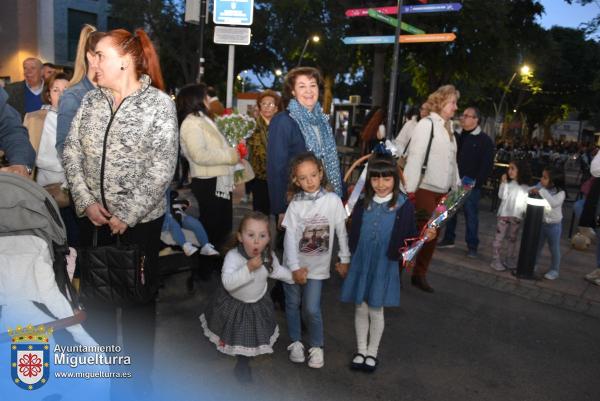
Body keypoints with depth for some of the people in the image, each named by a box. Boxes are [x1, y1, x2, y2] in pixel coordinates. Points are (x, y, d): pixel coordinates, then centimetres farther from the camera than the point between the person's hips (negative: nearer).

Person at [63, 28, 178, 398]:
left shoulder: (159, 103, -10)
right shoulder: (92, 100, 6)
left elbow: (162, 169, -15)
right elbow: (72, 152, 5)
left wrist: (126, 216, -15)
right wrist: (86, 202, -9)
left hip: (139, 221, -4)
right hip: (93, 219, 5)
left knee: (137, 301, 8)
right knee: (96, 295, 15)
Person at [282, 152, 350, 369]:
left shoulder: (333, 200, -11)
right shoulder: (295, 205, -10)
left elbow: (341, 230, -3)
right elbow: (290, 237, -12)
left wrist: (344, 258, 2)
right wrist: (295, 267, -16)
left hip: (317, 265, -1)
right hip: (294, 265, 1)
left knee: (312, 308, -1)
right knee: (293, 304, 14)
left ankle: (316, 346, 21)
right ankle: (296, 342, 33)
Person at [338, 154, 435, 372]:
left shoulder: (404, 207, -9)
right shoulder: (362, 204, -1)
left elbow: (410, 237, -5)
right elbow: (353, 236, 4)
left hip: (384, 266, -2)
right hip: (360, 264, 3)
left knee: (376, 311, 11)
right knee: (360, 308, 13)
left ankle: (372, 352, 32)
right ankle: (361, 350, 33)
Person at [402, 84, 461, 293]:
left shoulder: (448, 128, 15)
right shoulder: (427, 124, -9)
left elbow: (452, 161, 18)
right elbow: (415, 157, -15)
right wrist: (410, 190, -19)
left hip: (442, 191, 8)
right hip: (424, 189, -8)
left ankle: (420, 274, 24)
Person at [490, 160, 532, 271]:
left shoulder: (526, 188, 2)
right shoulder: (508, 184, -3)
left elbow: (526, 202, 6)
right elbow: (502, 196, -13)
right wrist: (504, 183, -16)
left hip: (517, 217, 2)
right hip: (504, 215, -2)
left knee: (512, 239, 14)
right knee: (499, 238, 0)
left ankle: (509, 260, 25)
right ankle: (496, 260, 5)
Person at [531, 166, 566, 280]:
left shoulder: (560, 193, -19)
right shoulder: (540, 187, -7)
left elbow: (554, 203, -36)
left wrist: (541, 192, -37)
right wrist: (532, 192, -20)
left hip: (554, 225, -4)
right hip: (540, 223, 4)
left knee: (554, 249, 10)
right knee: (537, 246, 17)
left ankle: (554, 270, 24)